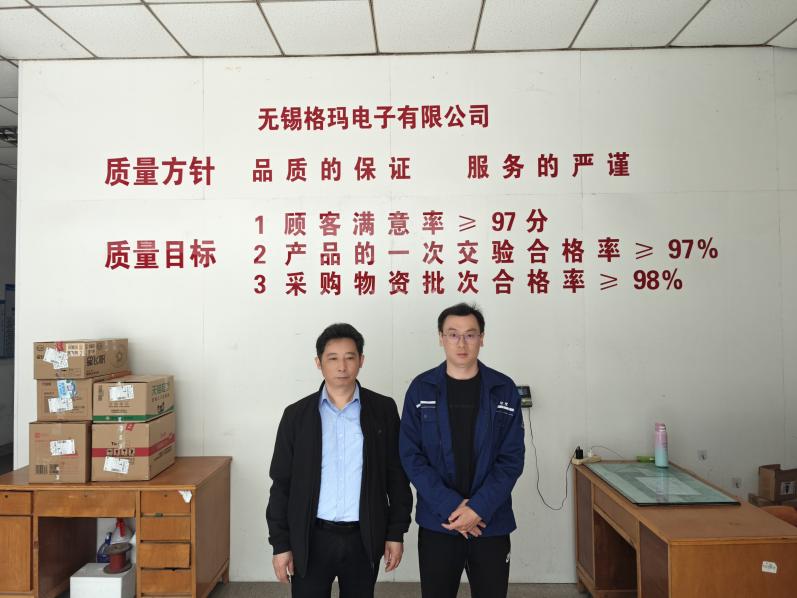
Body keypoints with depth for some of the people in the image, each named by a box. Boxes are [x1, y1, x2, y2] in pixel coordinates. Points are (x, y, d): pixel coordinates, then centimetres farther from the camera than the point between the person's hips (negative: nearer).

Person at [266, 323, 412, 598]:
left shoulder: (383, 409, -2)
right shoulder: (296, 415, -2)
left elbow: (397, 476, 2)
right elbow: (281, 484, 1)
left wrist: (396, 532, 0)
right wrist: (280, 543, -1)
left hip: (363, 539, 0)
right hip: (311, 540, 0)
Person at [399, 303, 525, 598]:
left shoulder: (504, 390, -2)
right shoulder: (421, 389, -3)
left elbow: (512, 458, -3)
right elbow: (411, 455, -5)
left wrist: (479, 508, -14)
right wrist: (450, 506, -14)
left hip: (491, 523, 0)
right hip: (437, 523, 0)